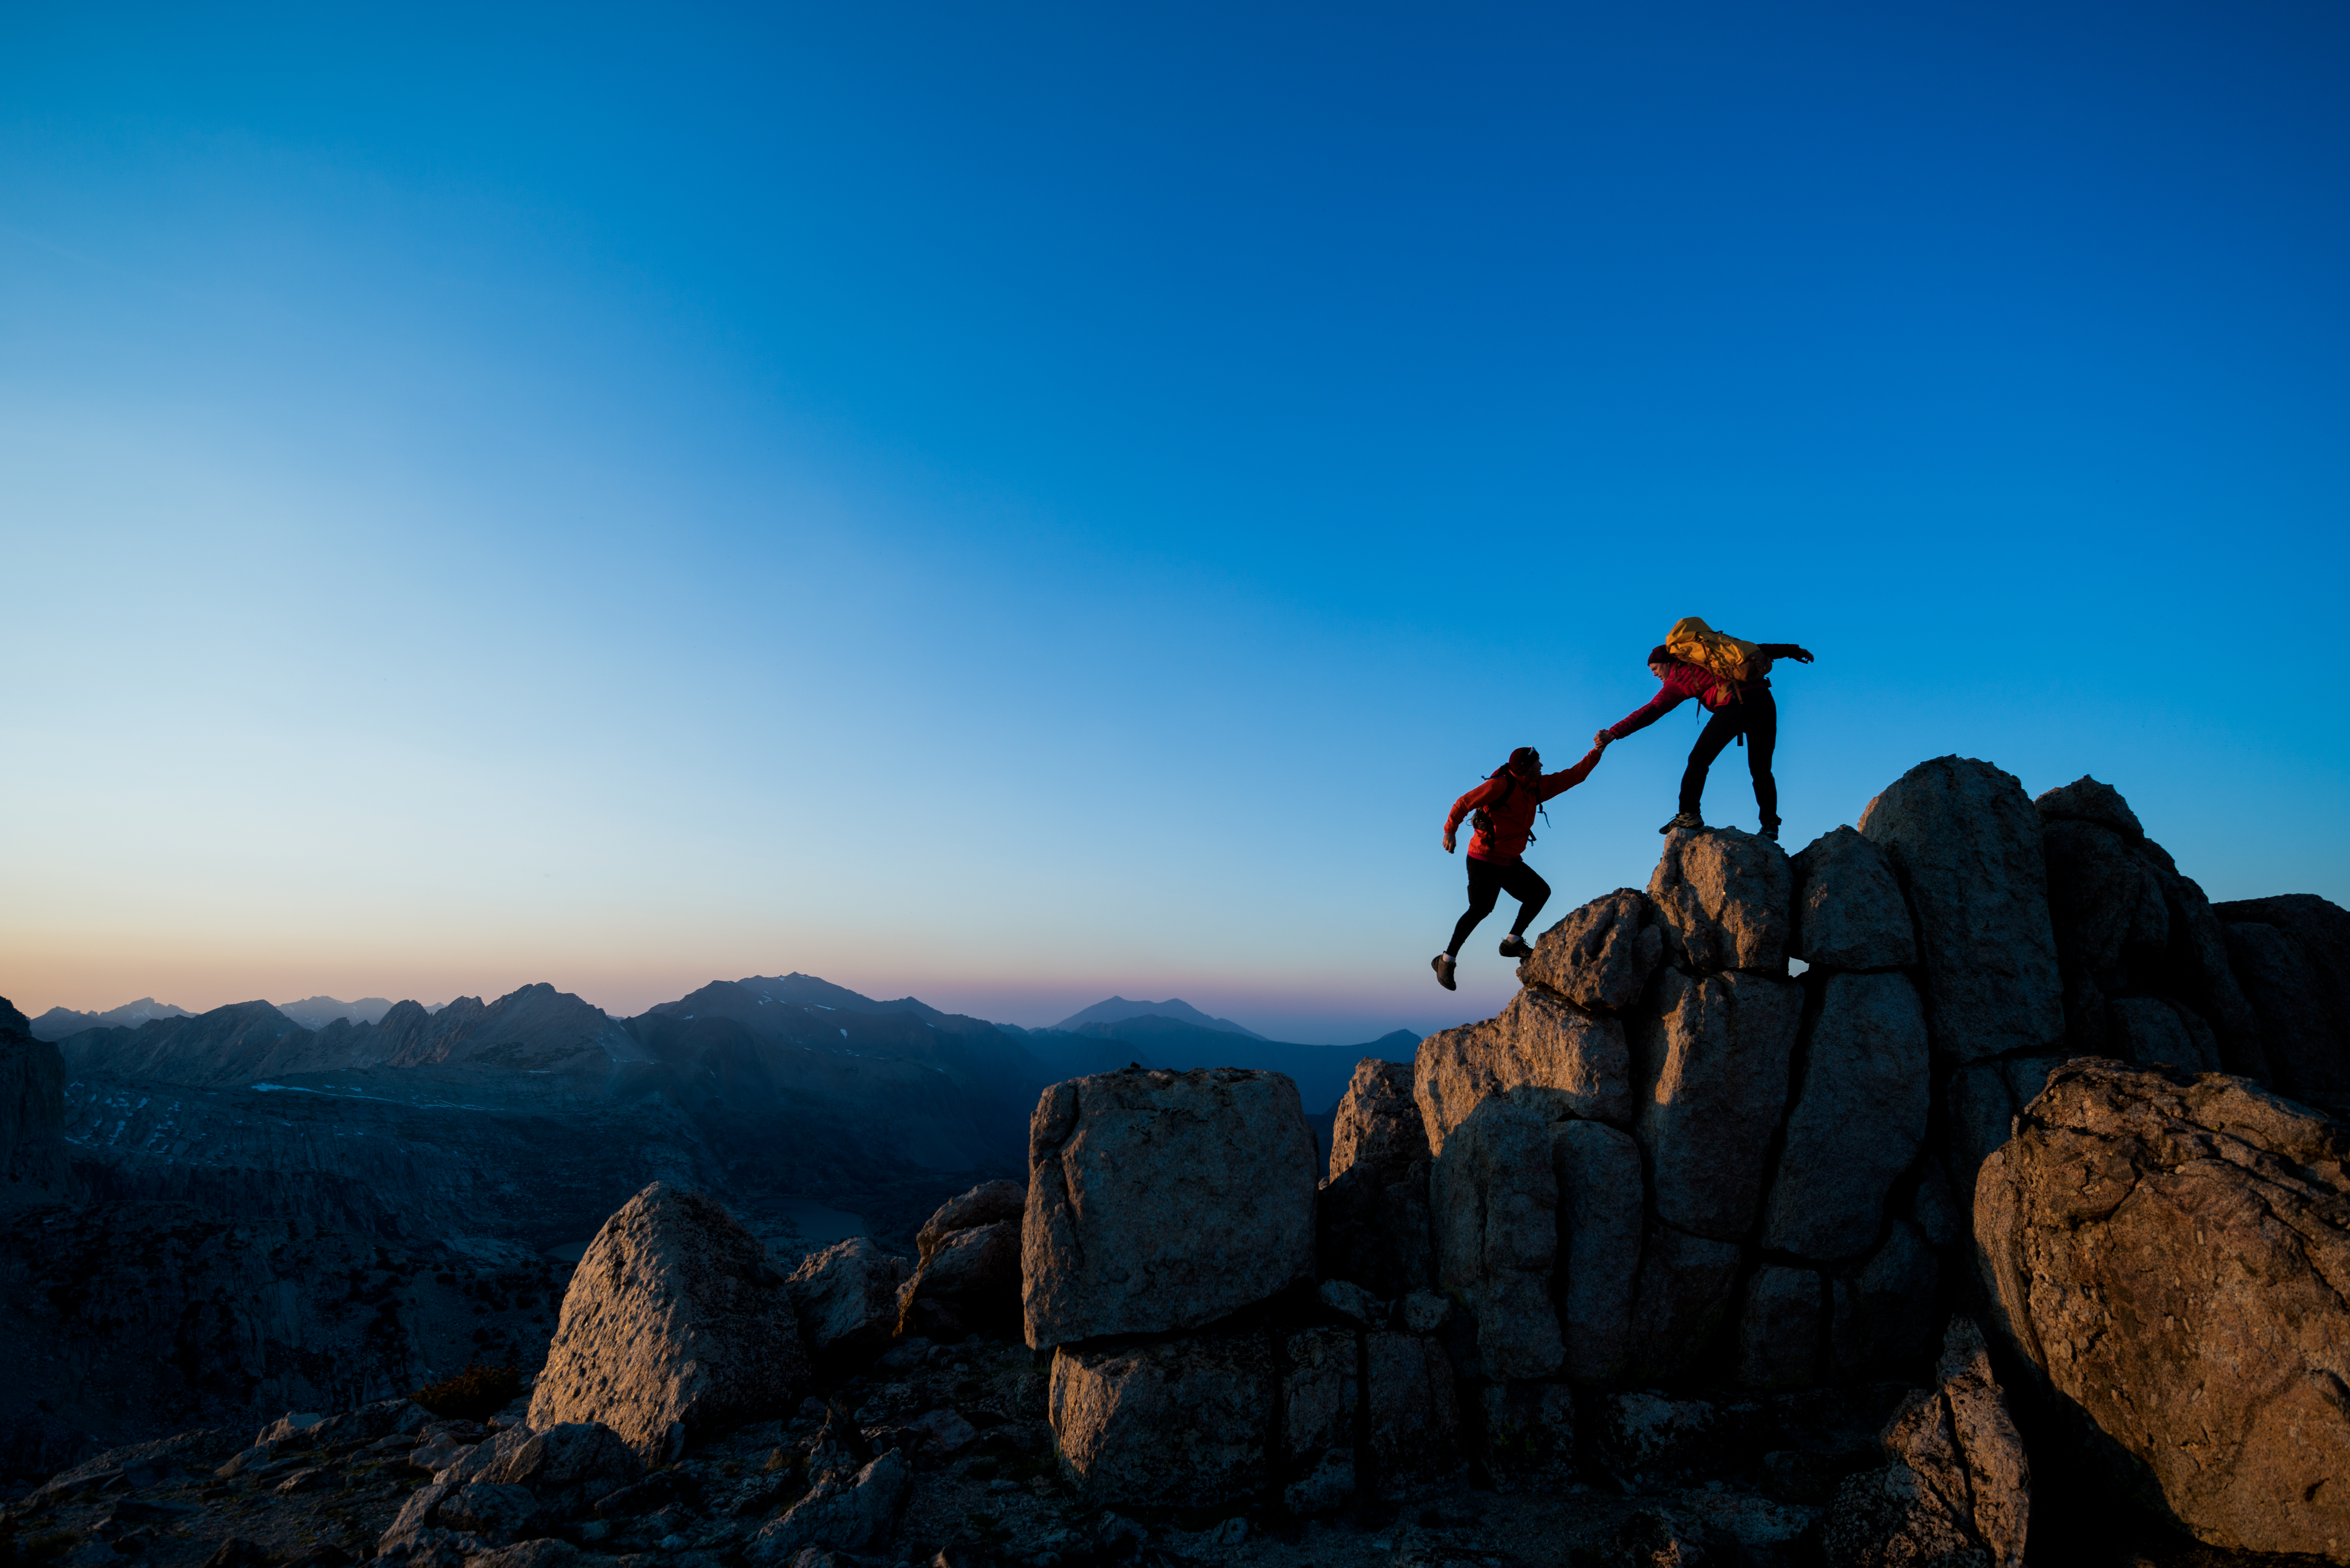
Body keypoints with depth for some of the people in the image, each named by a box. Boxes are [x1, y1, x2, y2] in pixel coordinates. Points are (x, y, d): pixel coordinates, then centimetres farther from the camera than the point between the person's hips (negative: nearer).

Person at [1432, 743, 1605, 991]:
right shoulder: (1501, 786, -16)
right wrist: (1450, 832, -17)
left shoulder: (1537, 787, 9)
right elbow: (1464, 803, -15)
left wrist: (1597, 752, 6)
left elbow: (1573, 776, 12)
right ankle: (1446, 961, -4)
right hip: (1484, 860, -9)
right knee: (1481, 909, -13)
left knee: (1540, 892, 5)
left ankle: (1512, 943, 10)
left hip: (1510, 862, 9)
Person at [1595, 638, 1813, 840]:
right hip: (1764, 699, 6)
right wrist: (1792, 651, 37)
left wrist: (1613, 733, 3)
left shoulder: (1677, 678, 12)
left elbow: (1651, 711, 5)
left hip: (1735, 703, -6)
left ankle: (1688, 814, -4)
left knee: (1699, 759, 5)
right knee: (1761, 770, 12)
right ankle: (1770, 825, 5)